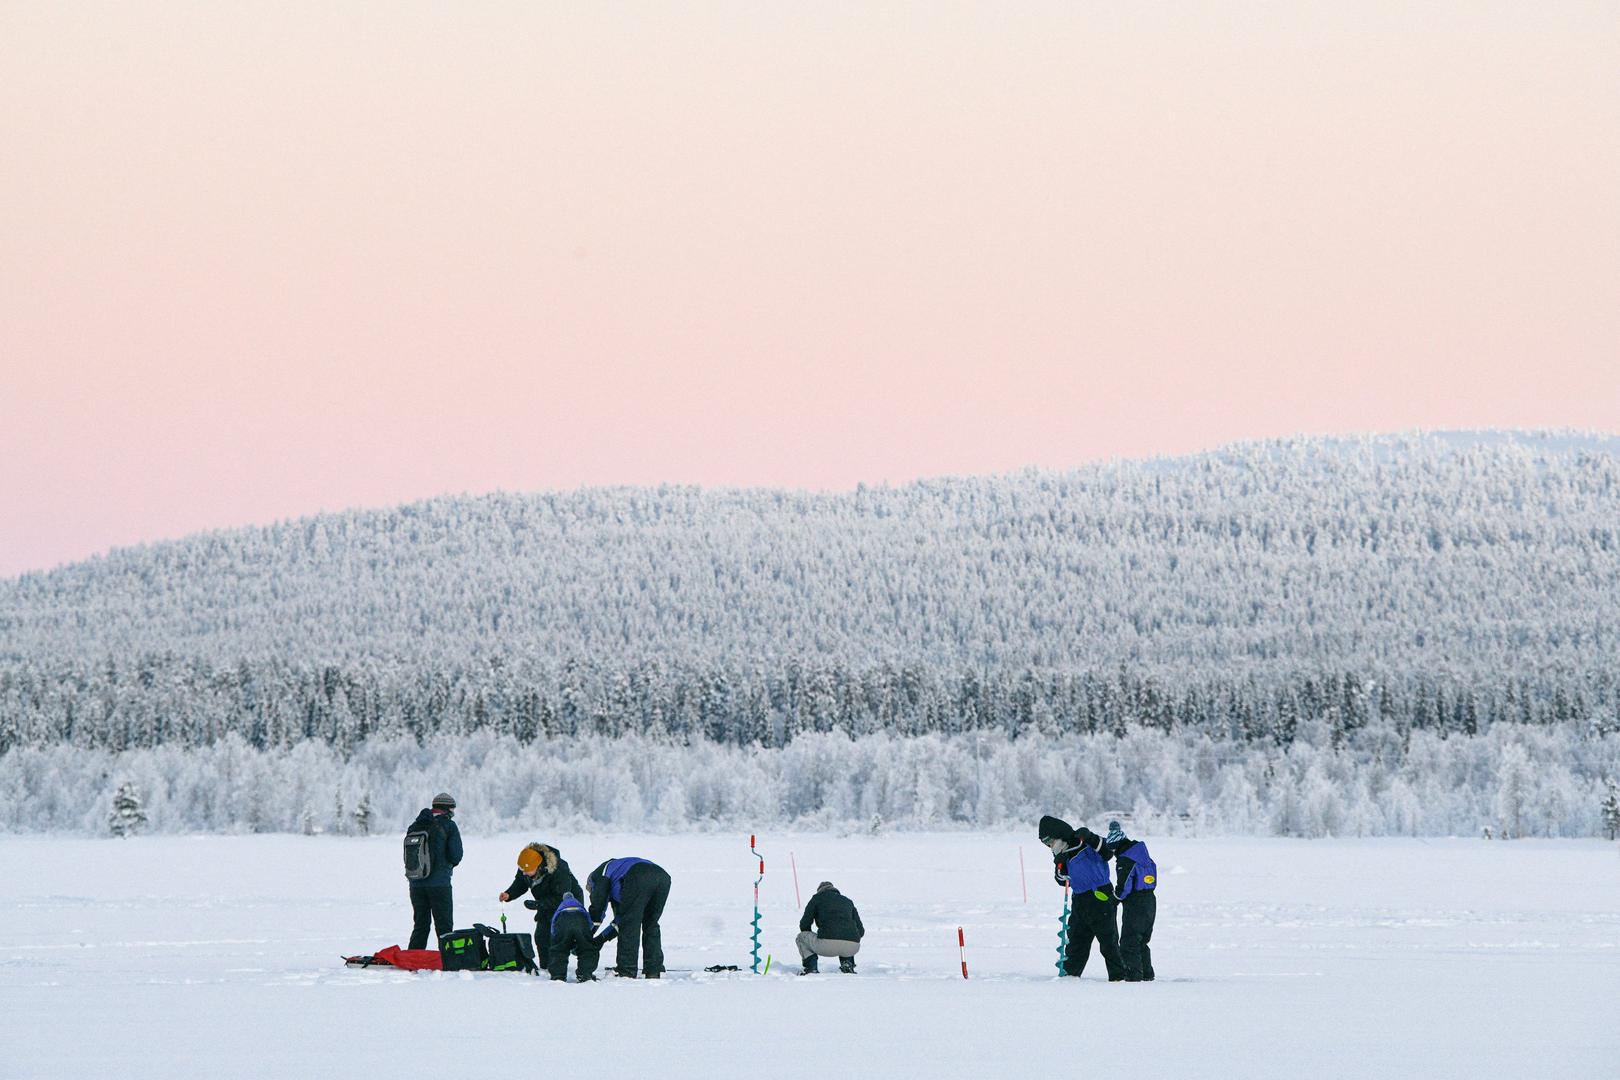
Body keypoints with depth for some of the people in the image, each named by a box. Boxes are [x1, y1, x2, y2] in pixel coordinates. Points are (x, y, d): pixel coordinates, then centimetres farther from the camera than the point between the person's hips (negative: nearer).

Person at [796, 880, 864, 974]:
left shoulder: (817, 898, 18)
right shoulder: (848, 901, 27)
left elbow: (804, 925, 16)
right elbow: (860, 931, 26)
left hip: (827, 945, -3)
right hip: (852, 947, 3)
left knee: (801, 937, 26)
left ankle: (811, 967, 7)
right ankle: (847, 964, 14)